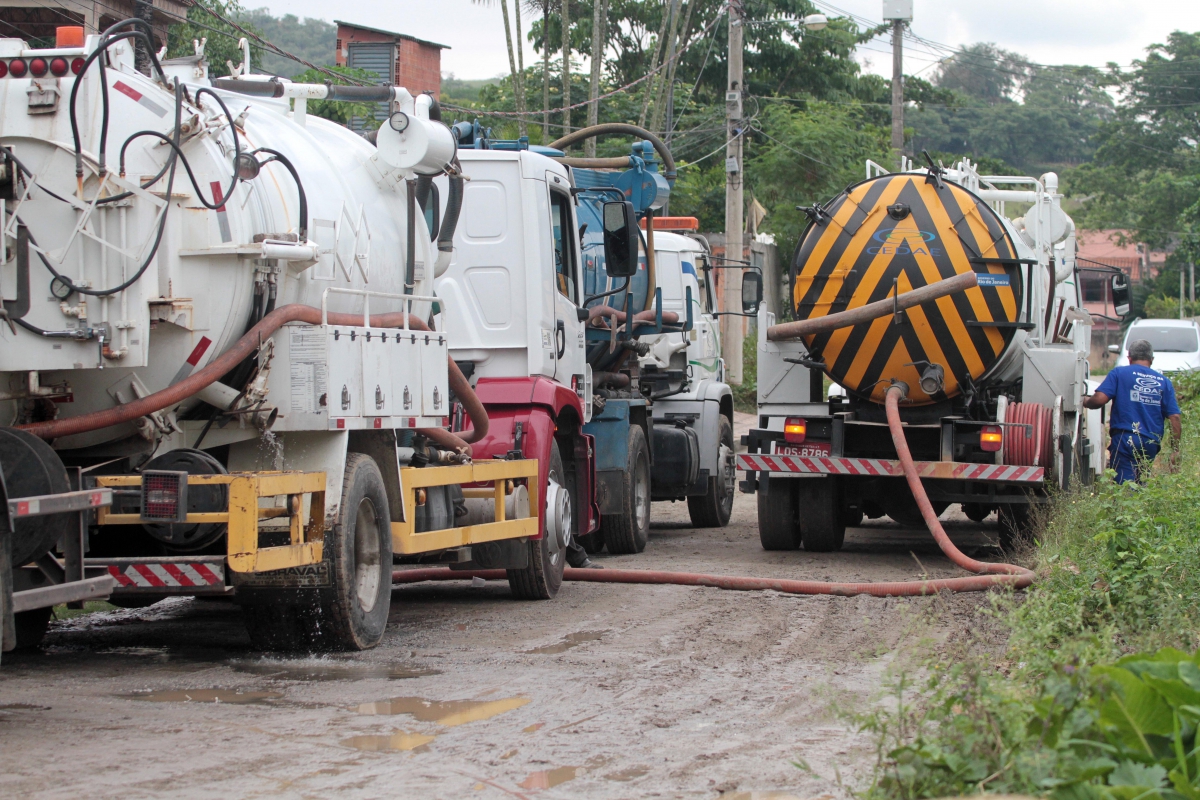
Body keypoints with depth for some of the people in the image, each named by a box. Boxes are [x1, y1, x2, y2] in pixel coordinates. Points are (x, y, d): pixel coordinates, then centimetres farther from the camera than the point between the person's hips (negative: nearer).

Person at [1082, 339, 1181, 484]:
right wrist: (1175, 450, 9)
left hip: (1125, 440, -4)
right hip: (1151, 444, 4)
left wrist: (1085, 401, 12)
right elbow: (1175, 418, 4)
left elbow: (1099, 399, -10)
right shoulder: (1163, 382, 11)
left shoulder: (1119, 373, 2)